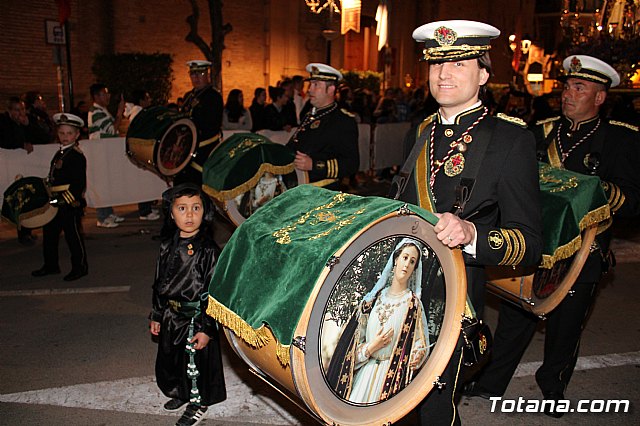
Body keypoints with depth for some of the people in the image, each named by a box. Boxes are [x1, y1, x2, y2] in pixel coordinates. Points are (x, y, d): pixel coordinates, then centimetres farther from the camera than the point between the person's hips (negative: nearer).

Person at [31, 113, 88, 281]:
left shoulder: (77, 156, -13)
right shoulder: (60, 153, 14)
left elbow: (79, 183, -19)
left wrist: (65, 198, -22)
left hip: (71, 204, -9)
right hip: (56, 203, 9)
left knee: (73, 236, 0)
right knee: (49, 233, 16)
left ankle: (80, 267, 12)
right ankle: (51, 265, 30)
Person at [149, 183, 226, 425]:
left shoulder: (207, 250, -16)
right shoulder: (168, 247, 2)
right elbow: (159, 283, 12)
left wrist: (207, 328, -18)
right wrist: (156, 315, 13)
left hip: (196, 318, -6)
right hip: (171, 317, 6)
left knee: (196, 361, 6)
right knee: (168, 359, 20)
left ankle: (198, 403, 31)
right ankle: (180, 393, 46)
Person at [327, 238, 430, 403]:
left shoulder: (413, 303, -2)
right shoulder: (375, 298, 7)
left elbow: (420, 348, -3)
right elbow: (357, 339, 10)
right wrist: (371, 347, -9)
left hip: (393, 376, -3)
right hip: (364, 373, 3)